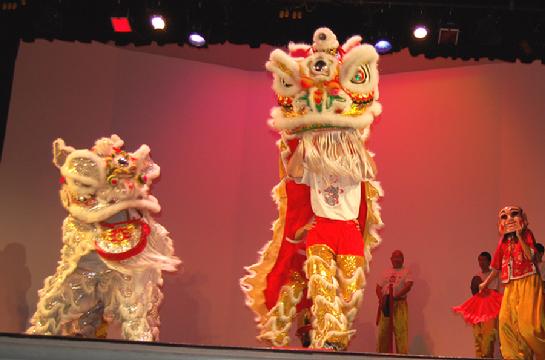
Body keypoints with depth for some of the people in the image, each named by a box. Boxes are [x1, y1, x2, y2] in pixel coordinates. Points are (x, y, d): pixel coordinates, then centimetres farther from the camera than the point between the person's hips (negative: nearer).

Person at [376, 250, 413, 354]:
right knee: (383, 331, 4)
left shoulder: (406, 272, 6)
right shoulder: (386, 272, 20)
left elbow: (408, 286, -9)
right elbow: (378, 287, 18)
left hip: (399, 304, -4)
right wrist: (381, 298, -2)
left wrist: (396, 296, -20)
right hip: (385, 305, 4)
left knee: (401, 330, -11)